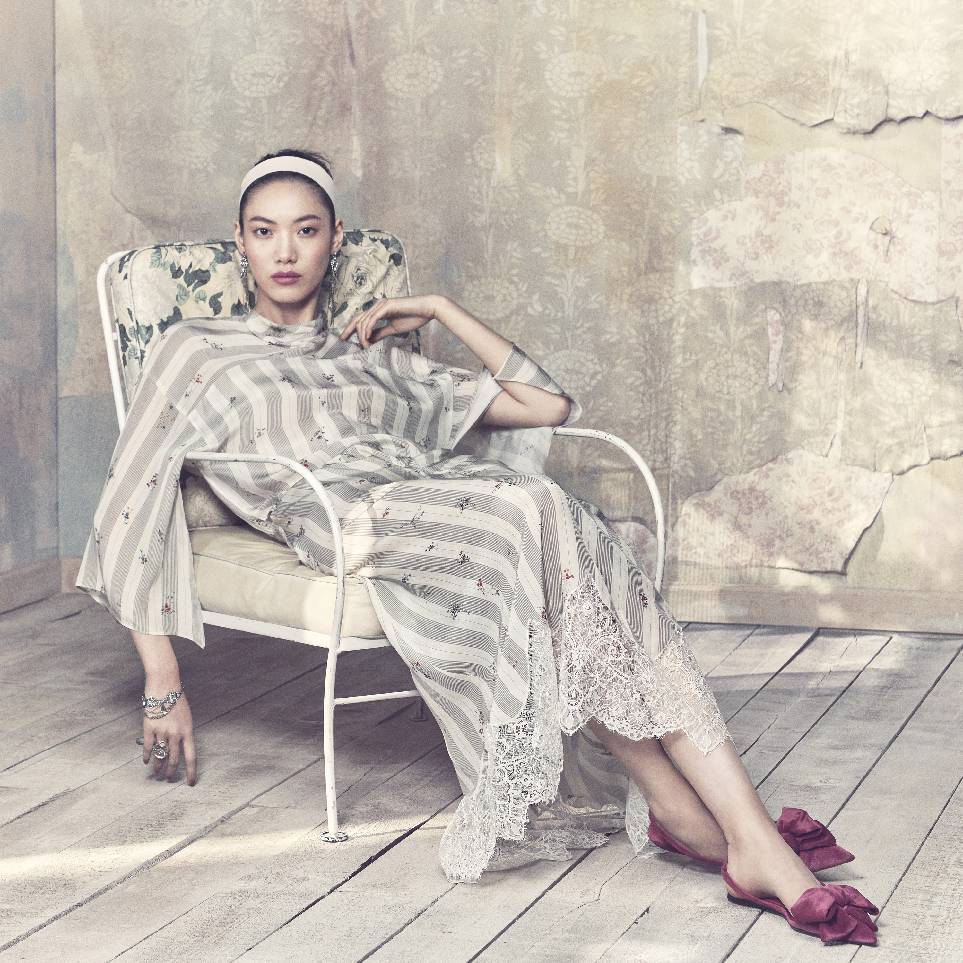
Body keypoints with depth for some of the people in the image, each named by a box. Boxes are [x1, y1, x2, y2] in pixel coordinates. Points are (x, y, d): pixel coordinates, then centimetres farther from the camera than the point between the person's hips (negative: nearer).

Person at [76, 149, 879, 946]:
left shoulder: (380, 358, 35)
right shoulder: (196, 352, 24)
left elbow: (547, 405, 29)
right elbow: (129, 514, 16)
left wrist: (439, 309, 27)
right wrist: (163, 685, 6)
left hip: (445, 499, 4)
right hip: (351, 518, -4)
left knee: (584, 547, -32)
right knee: (533, 513, -35)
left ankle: (754, 842, -39)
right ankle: (692, 820, -34)